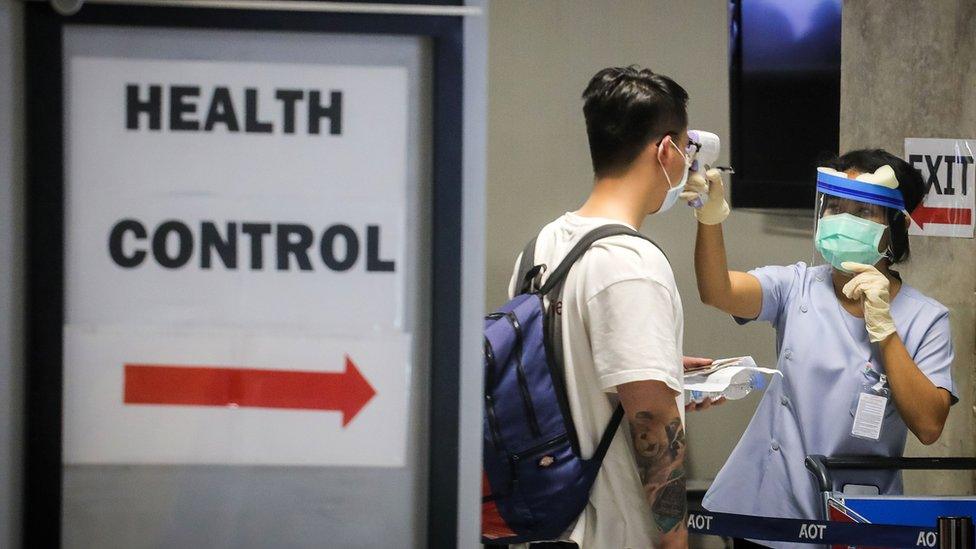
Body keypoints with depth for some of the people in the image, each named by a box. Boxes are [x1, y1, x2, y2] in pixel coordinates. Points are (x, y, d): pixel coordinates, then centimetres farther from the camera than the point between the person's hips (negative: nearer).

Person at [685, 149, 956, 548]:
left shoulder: (925, 319, -5)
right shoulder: (796, 287, 0)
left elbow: (929, 426, -16)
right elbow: (717, 293, -19)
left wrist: (882, 324, -21)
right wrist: (710, 219, -38)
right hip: (770, 507, 2)